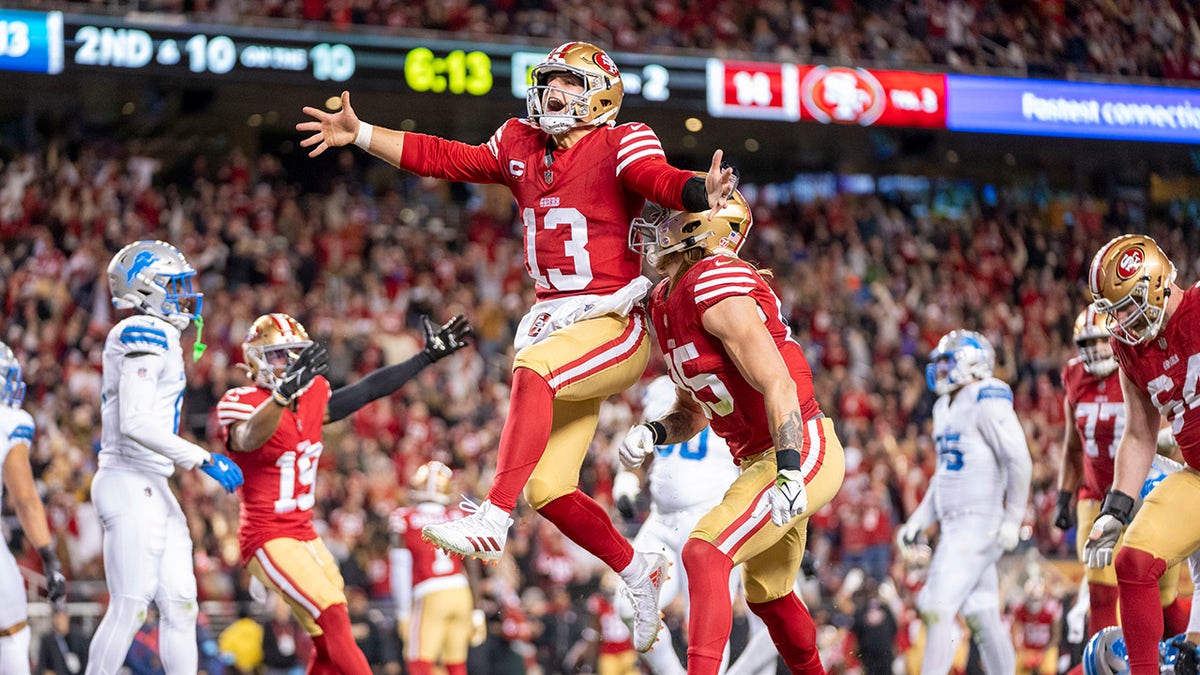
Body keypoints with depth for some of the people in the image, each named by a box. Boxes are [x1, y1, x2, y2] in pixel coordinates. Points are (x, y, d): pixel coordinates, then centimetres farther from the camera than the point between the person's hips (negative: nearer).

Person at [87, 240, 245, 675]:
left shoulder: (151, 338, 17)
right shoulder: (146, 336, -13)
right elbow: (135, 424, -22)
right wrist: (204, 460, -20)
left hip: (151, 491, 10)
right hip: (132, 486, -10)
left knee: (179, 606, 8)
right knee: (129, 609, -8)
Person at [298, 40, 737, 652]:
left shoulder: (619, 146, -7)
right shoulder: (520, 145, 12)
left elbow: (662, 181, -26)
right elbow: (440, 158, 18)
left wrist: (703, 194, -48)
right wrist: (359, 135, 16)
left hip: (613, 322, -7)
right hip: (553, 321, 7)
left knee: (533, 369, -37)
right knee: (547, 490, 3)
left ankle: (492, 520, -42)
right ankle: (637, 572, 22)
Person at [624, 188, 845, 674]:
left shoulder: (718, 291, -21)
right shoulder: (665, 302, 9)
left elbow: (778, 385, -26)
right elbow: (693, 411, 18)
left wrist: (789, 472, -33)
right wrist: (653, 433, -3)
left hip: (801, 451, -11)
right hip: (759, 460, 11)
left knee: (704, 555, -25)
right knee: (767, 595, 25)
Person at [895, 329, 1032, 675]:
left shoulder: (988, 404, -12)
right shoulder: (945, 408, 18)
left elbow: (1020, 462, -17)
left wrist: (1012, 520, -18)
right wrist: (917, 522, 17)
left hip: (978, 523, -9)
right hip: (955, 523, 9)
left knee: (939, 609, -13)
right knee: (983, 616, 11)